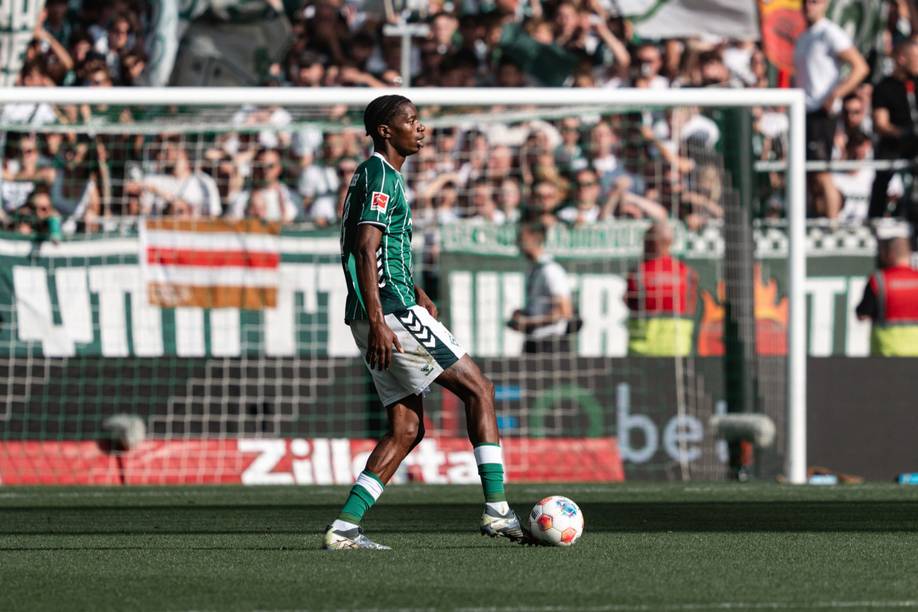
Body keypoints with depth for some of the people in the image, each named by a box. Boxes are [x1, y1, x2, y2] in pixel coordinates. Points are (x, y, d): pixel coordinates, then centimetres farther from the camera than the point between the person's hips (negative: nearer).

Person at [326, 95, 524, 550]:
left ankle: (344, 528, -1)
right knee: (479, 389, -4)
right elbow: (366, 251, -21)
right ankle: (496, 511, -7)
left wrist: (415, 292, 29)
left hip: (383, 317, 10)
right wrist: (378, 321, -27)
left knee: (407, 428, 8)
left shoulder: (375, 174, 22)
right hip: (391, 311, -10)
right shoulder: (381, 177, -11)